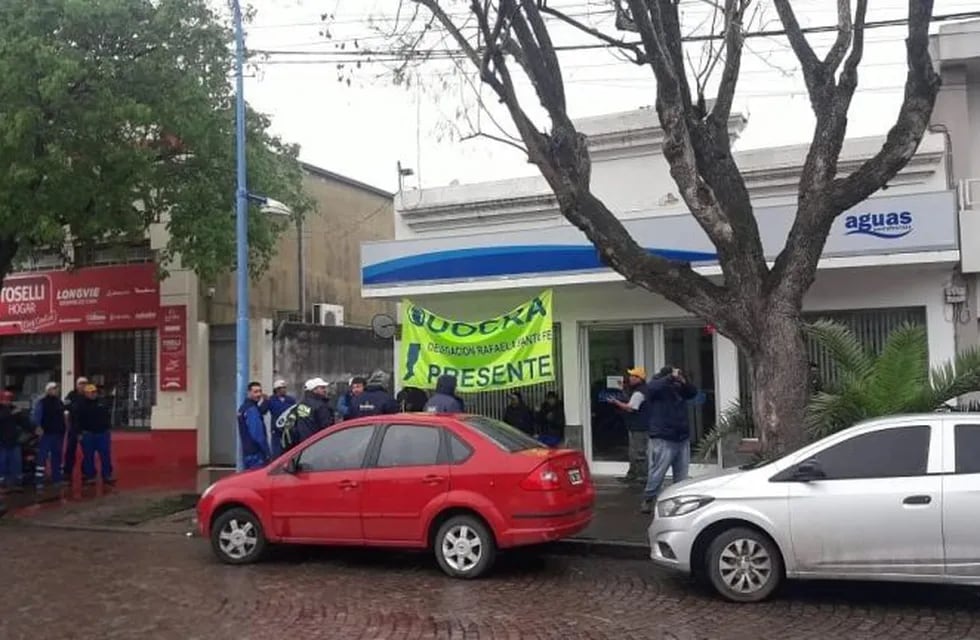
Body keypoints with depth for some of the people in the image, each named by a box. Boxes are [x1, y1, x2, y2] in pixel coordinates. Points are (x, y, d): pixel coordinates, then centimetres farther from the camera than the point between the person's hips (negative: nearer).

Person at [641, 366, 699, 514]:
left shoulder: (680, 389, 15)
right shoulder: (657, 387, -2)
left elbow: (693, 392, 6)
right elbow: (652, 387, -23)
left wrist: (683, 381, -10)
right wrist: (671, 377, -23)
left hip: (683, 438, 6)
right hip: (663, 439, -6)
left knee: (682, 474, 9)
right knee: (657, 472, -6)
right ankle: (648, 499, 5)